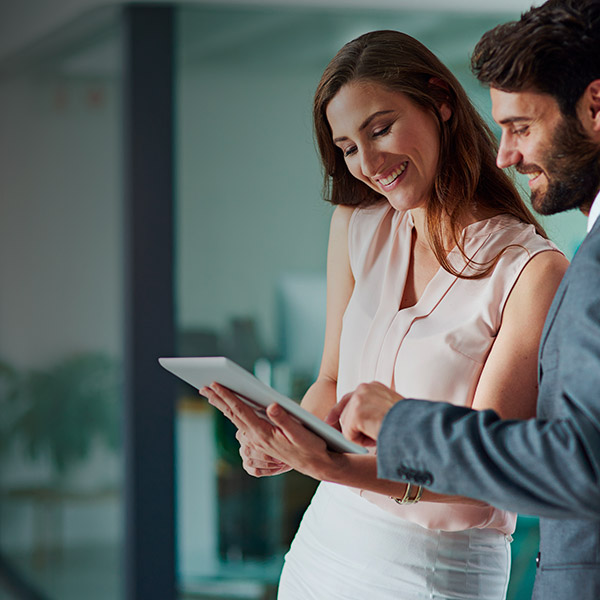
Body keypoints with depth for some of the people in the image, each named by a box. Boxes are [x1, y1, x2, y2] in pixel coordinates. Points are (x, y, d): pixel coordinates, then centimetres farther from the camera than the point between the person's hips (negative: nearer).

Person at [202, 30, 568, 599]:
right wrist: (287, 442, -13)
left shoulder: (534, 271, -14)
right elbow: (332, 382, 9)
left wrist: (332, 466, -31)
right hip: (326, 543, 5)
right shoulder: (356, 226, 4)